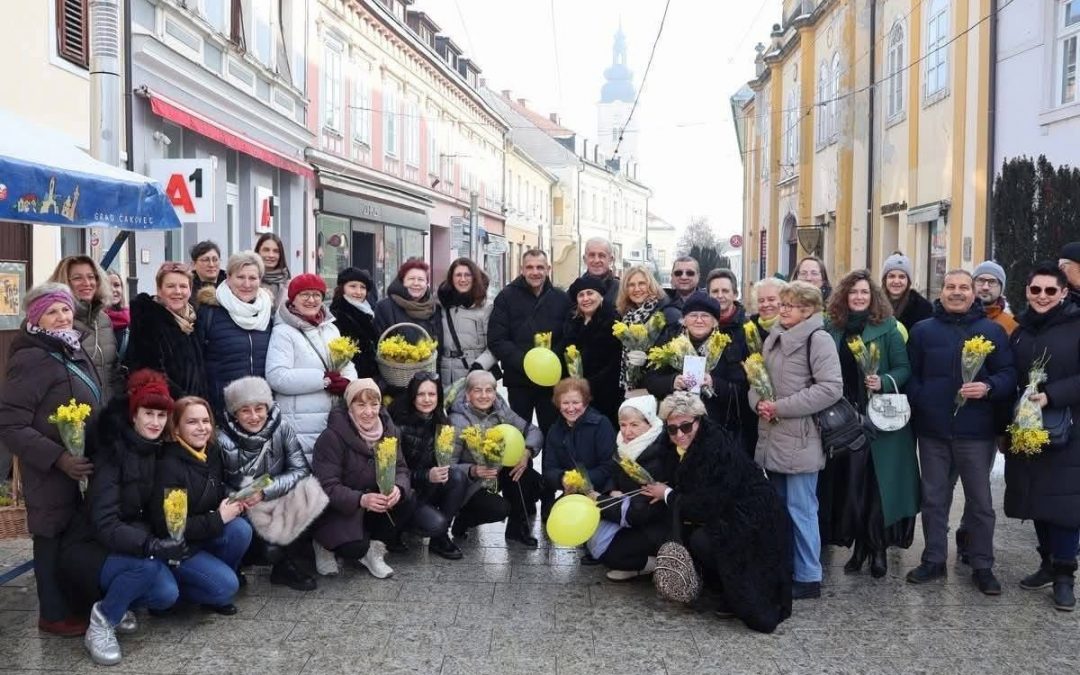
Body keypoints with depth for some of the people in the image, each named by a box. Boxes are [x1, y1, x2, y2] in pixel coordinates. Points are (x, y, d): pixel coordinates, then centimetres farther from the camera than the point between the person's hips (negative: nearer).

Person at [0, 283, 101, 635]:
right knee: (54, 538, 3)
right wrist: (58, 458, -26)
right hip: (52, 472, -8)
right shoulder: (32, 359, -18)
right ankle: (54, 615, 16)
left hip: (82, 464, 8)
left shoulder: (73, 351, 9)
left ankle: (73, 602, 30)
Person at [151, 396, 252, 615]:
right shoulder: (168, 466, -23)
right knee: (226, 585, -20)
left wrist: (232, 503, -10)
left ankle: (217, 576, 2)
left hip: (203, 535, 7)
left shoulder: (212, 452, -3)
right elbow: (167, 526, -24)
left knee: (241, 530, -20)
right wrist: (218, 519, -23)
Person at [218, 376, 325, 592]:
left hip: (278, 501, 3)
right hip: (244, 510, -3)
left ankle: (284, 564, -1)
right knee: (271, 551, -28)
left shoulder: (280, 427, -12)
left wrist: (265, 491, -28)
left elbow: (301, 468, -15)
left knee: (310, 497, -25)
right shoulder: (223, 440, -15)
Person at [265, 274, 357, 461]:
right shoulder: (283, 332, -5)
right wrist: (324, 378, -14)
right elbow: (276, 377, -16)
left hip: (336, 424, 6)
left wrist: (347, 382, -8)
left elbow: (348, 365, 16)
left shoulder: (331, 328, 16)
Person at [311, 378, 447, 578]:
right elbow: (327, 486, -21)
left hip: (380, 504, 5)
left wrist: (398, 489, -28)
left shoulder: (388, 428, -2)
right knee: (354, 548, -33)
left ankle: (373, 544, -7)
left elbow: (401, 469, -3)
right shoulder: (332, 437, -18)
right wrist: (361, 500, -39)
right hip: (342, 508, -5)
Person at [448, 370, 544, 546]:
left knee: (537, 484, -19)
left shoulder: (500, 409, -6)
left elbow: (534, 432, -5)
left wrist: (527, 452, -25)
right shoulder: (459, 420, -19)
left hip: (500, 471, 5)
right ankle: (465, 518, 4)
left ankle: (517, 527, 2)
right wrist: (473, 471, -40)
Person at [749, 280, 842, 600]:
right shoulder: (773, 339, 14)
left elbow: (831, 388, -18)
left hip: (800, 439, -8)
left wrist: (781, 407, -17)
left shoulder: (818, 340, -10)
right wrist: (759, 402, -5)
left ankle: (808, 577, 8)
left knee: (800, 509, -3)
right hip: (773, 437, 8)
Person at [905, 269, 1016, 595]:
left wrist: (988, 388, -20)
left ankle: (982, 566, 18)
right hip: (932, 431, 2)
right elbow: (910, 375, 6)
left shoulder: (992, 331, 3)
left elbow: (1008, 374, 0)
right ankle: (934, 560, 22)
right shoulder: (922, 331, 7)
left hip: (975, 432, -1)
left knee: (980, 501, 6)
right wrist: (918, 407, -6)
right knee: (934, 499, 11)